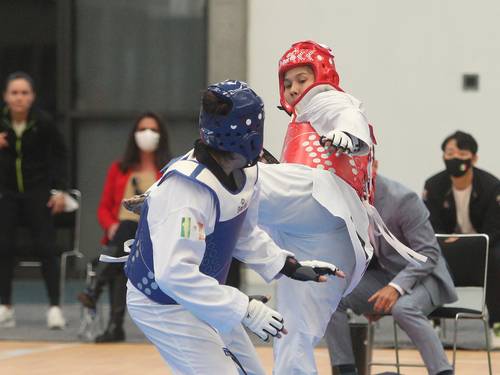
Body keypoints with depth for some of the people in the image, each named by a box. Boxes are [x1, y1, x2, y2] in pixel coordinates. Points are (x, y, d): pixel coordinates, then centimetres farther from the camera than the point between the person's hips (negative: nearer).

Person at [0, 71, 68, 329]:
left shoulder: (43, 122, -12)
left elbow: (59, 155, 0)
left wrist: (59, 190, -4)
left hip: (38, 192, -2)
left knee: (45, 248, -6)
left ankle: (55, 307, -1)